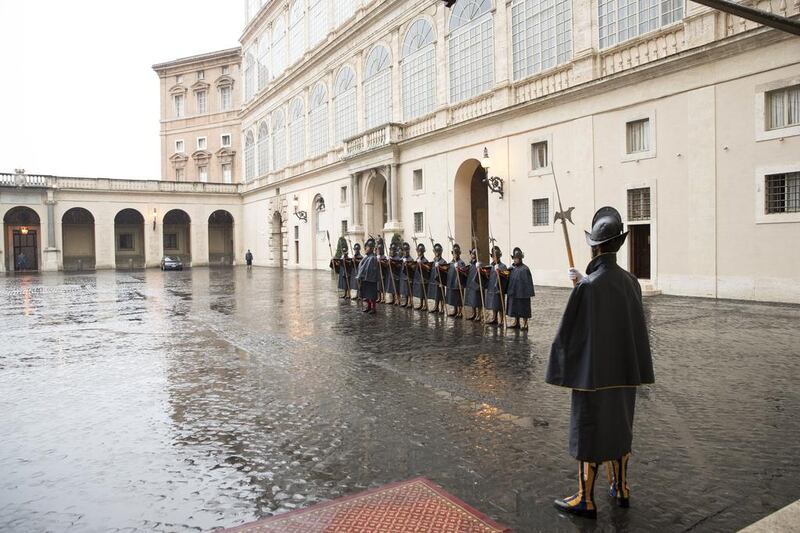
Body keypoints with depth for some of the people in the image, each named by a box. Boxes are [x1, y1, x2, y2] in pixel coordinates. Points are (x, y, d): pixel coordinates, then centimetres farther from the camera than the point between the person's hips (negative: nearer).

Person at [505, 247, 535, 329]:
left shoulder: (524, 269, -13)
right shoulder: (512, 268, 7)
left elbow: (528, 281, -14)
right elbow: (509, 279, 15)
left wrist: (529, 293, -16)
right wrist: (509, 290, 8)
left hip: (522, 292, -7)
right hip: (513, 292, 7)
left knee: (523, 308, 1)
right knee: (515, 308, 15)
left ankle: (525, 323, 10)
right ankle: (516, 322, 26)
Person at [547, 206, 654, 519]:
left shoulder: (587, 286, -21)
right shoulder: (630, 281, -1)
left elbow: (570, 332, -16)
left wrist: (565, 369, 0)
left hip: (594, 372, -6)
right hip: (624, 370, 6)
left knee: (589, 431, 5)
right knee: (619, 427, 19)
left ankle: (585, 499, 16)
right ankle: (620, 489, 34)